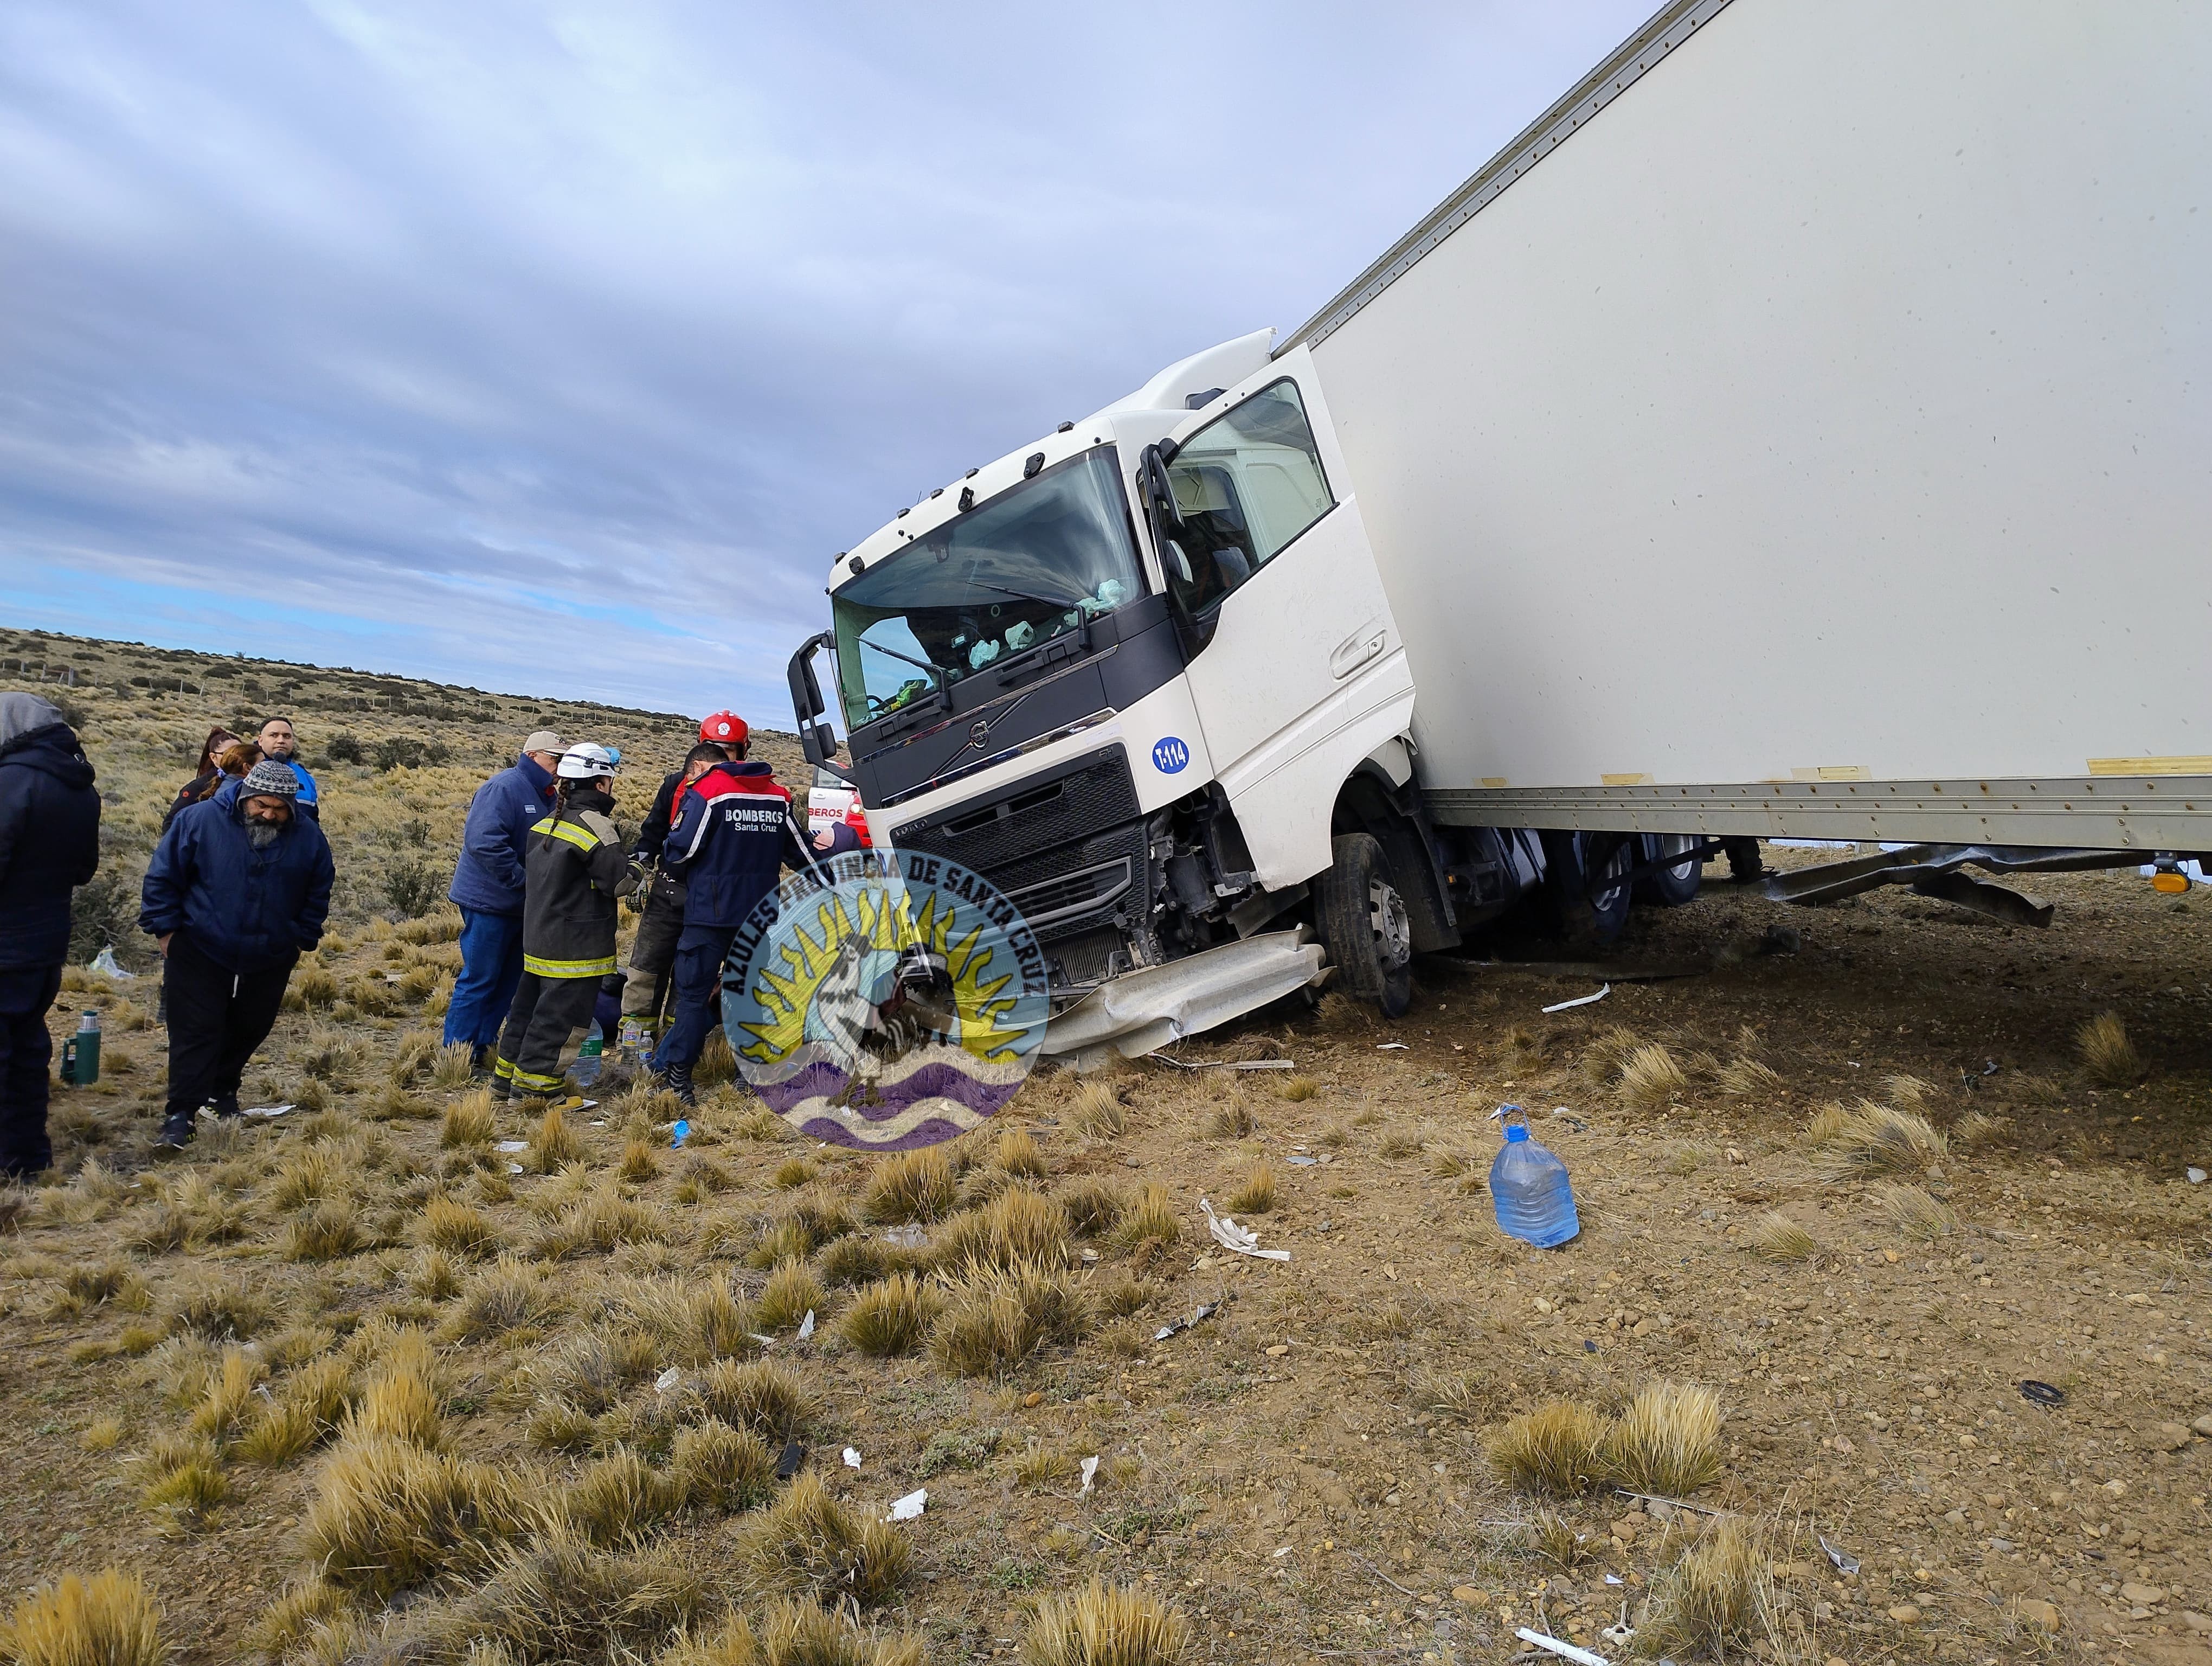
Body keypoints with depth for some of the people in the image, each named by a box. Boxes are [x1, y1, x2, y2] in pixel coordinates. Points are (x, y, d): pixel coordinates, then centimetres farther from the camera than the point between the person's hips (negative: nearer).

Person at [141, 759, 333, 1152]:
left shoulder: (308, 838, -5)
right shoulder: (200, 820, -11)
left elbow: (317, 895, 9)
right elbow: (162, 875, -3)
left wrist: (302, 940, 7)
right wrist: (165, 928, -5)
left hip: (270, 961, 3)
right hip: (201, 954, -3)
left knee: (249, 1030, 15)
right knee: (196, 1032, -5)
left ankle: (224, 1089, 37)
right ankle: (180, 1115, -2)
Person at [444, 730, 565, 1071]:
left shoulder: (546, 796, 11)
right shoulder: (504, 787, -17)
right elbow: (484, 841, -28)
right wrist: (523, 881, -25)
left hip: (520, 906, 9)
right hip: (490, 901, -9)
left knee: (509, 980, 13)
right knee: (479, 980, -2)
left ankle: (484, 1045, 24)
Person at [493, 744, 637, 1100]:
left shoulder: (548, 821, 10)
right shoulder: (595, 824, -16)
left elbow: (529, 866, 21)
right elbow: (620, 882, -15)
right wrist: (636, 872, 5)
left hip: (538, 934, 9)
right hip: (577, 945, -9)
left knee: (530, 1001, 18)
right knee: (560, 1011, 0)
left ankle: (508, 1070, 27)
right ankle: (533, 1079, 6)